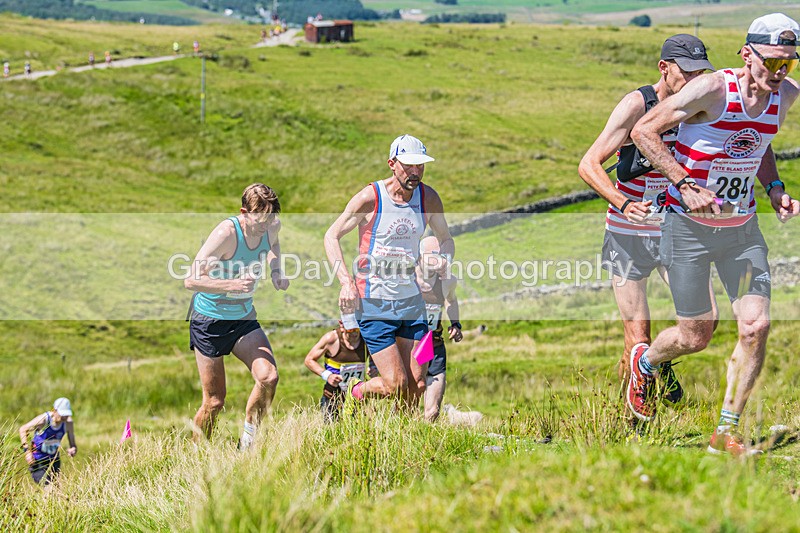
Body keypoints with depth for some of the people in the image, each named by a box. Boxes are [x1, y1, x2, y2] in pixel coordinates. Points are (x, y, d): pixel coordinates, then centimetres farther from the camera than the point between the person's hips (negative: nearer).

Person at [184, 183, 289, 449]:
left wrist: (276, 272, 3)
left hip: (244, 319, 5)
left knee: (268, 377, -20)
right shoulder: (226, 233, -26)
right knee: (214, 401, 0)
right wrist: (231, 285, -41)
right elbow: (191, 280, -28)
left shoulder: (272, 226, -7)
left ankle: (248, 440, 1)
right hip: (209, 320, -5)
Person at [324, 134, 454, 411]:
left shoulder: (429, 198, 1)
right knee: (396, 386, -9)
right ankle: (357, 391, 22)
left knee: (417, 385, 0)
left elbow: (446, 238, 15)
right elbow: (332, 236, -5)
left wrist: (443, 259, -9)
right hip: (373, 303, -5)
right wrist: (346, 281, -19)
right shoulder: (370, 197, -13)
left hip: (411, 300, 5)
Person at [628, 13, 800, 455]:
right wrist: (687, 186, -23)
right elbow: (643, 131, -15)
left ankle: (725, 432, 6)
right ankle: (644, 362, 40)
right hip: (689, 228, -5)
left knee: (756, 326, -8)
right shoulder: (712, 90, -22)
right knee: (696, 336, 4)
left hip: (742, 230, 5)